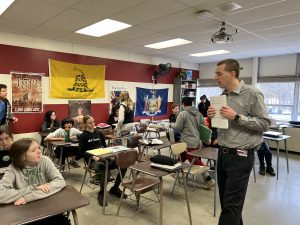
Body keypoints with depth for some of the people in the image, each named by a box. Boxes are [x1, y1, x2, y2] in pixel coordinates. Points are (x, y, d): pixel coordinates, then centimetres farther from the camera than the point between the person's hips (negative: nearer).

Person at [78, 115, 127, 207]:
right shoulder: (83, 136, 3)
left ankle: (114, 189, -1)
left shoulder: (99, 133, 17)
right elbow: (82, 152, -3)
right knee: (102, 167, -40)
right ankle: (101, 194, -22)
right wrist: (93, 157, -19)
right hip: (92, 160, -5)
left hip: (103, 157, 5)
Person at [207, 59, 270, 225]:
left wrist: (236, 117, -20)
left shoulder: (252, 93, -10)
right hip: (222, 154, 7)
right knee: (225, 200, 18)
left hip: (240, 156, -7)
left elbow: (264, 124, -12)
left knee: (231, 204, 0)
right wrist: (212, 116, -2)